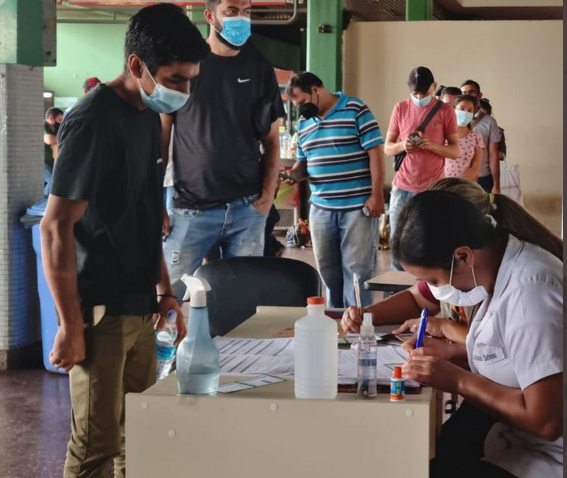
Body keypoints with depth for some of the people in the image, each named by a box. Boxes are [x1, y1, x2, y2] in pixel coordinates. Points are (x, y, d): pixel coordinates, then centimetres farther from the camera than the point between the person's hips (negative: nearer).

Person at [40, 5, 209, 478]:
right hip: (101, 312, -8)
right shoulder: (92, 121, -17)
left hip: (139, 307, 8)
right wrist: (71, 325, -19)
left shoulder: (149, 116, 9)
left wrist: (165, 291, 17)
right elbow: (56, 227, -19)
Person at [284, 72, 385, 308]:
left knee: (356, 268, -3)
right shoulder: (304, 122, 13)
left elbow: (375, 152, -9)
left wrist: (376, 195, -15)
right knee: (327, 270, 11)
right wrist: (294, 173, -4)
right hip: (321, 208, 6)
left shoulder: (355, 110, -6)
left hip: (358, 206, -6)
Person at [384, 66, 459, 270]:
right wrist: (402, 145, -13)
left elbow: (455, 151, 0)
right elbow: (387, 148, 10)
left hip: (433, 190, -2)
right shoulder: (400, 108, 6)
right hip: (402, 188, 2)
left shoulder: (446, 110, 0)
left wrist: (432, 145, -18)